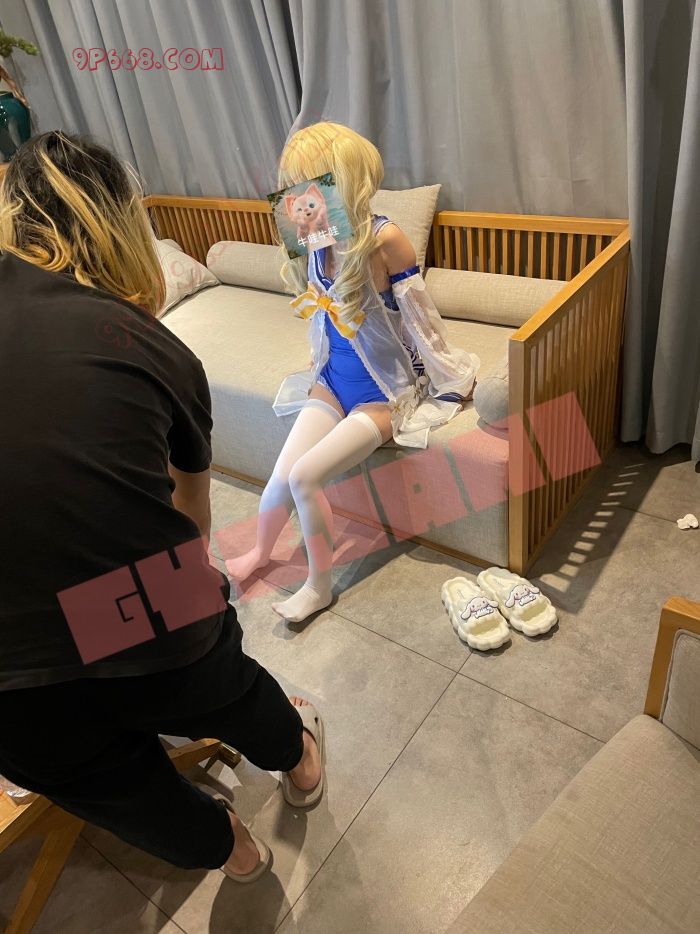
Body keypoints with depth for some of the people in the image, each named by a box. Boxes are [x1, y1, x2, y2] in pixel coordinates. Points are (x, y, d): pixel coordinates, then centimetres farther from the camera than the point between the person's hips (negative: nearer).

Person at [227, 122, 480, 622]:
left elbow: (420, 319, -13)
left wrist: (453, 383, -3)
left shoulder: (385, 239, -22)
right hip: (332, 383, 5)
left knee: (305, 476, -17)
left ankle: (319, 585, 7)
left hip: (386, 393, -5)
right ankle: (261, 552, 29)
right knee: (280, 479, -3)